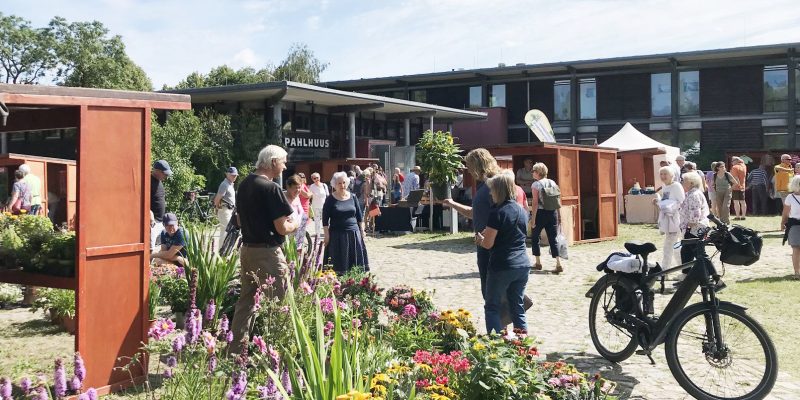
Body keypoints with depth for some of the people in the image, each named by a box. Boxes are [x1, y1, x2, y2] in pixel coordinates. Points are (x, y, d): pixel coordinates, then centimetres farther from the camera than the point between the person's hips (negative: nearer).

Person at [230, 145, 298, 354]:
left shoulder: (244, 185, 9)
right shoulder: (271, 188, -17)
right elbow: (282, 228, -19)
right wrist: (294, 225, 3)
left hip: (247, 248, 8)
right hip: (267, 252, -8)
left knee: (246, 301, 16)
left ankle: (236, 349, 22)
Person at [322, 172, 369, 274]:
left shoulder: (352, 197, 6)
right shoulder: (330, 199, -2)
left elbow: (360, 216, 12)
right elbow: (325, 219, -2)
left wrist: (362, 231, 8)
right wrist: (327, 235, -8)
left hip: (354, 233, 3)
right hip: (337, 234, -3)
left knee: (355, 260, 5)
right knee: (339, 262, 0)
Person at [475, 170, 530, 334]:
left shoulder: (497, 212, -13)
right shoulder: (522, 211, 9)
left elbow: (488, 244, -13)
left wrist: (480, 239, 9)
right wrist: (488, 233, 16)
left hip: (502, 266, -7)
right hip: (523, 265, 7)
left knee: (492, 307, 5)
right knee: (517, 308, 13)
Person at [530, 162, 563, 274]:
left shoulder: (536, 185, -9)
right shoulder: (553, 183, 7)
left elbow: (535, 203, -13)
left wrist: (533, 218, -11)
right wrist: (557, 216, 14)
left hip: (541, 213, -5)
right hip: (553, 213, 5)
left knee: (535, 237, 13)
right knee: (553, 239, 6)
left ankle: (538, 263, 17)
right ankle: (558, 264, -5)